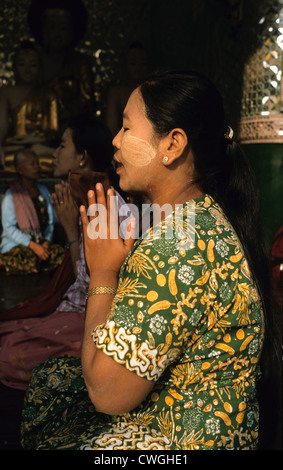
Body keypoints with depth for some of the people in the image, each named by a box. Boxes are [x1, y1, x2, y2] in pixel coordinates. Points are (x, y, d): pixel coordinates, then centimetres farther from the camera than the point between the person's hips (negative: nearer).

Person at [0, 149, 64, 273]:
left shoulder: (43, 191, 13)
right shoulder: (11, 195, -4)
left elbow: (50, 221, 11)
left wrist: (46, 241, -7)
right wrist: (33, 246, -17)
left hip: (41, 243, 4)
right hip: (15, 245, -4)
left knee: (61, 253, -25)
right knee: (31, 261, -34)